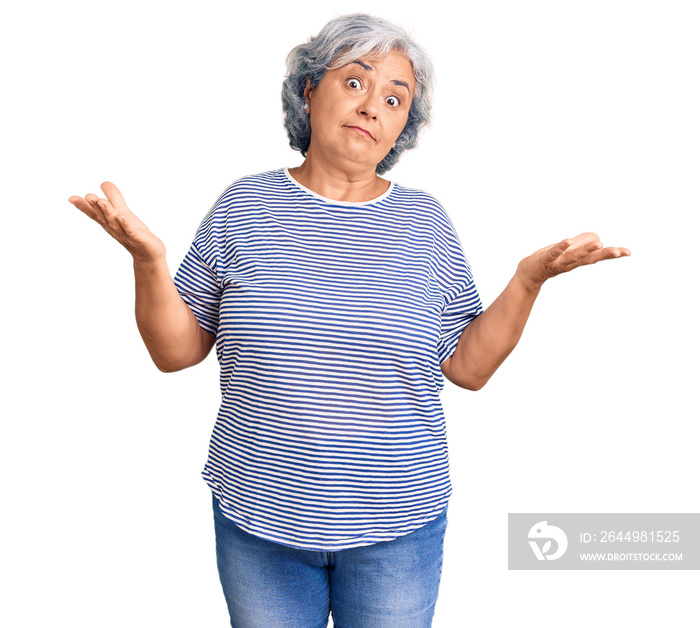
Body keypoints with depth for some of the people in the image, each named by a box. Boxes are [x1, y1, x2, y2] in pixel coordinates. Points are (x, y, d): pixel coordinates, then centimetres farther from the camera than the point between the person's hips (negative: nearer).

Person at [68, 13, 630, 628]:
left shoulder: (426, 222, -1)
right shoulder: (243, 206, -2)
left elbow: (468, 366, 1)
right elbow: (176, 351, -1)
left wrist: (529, 278, -10)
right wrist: (148, 258, -16)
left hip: (398, 522, 1)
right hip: (258, 514, 0)